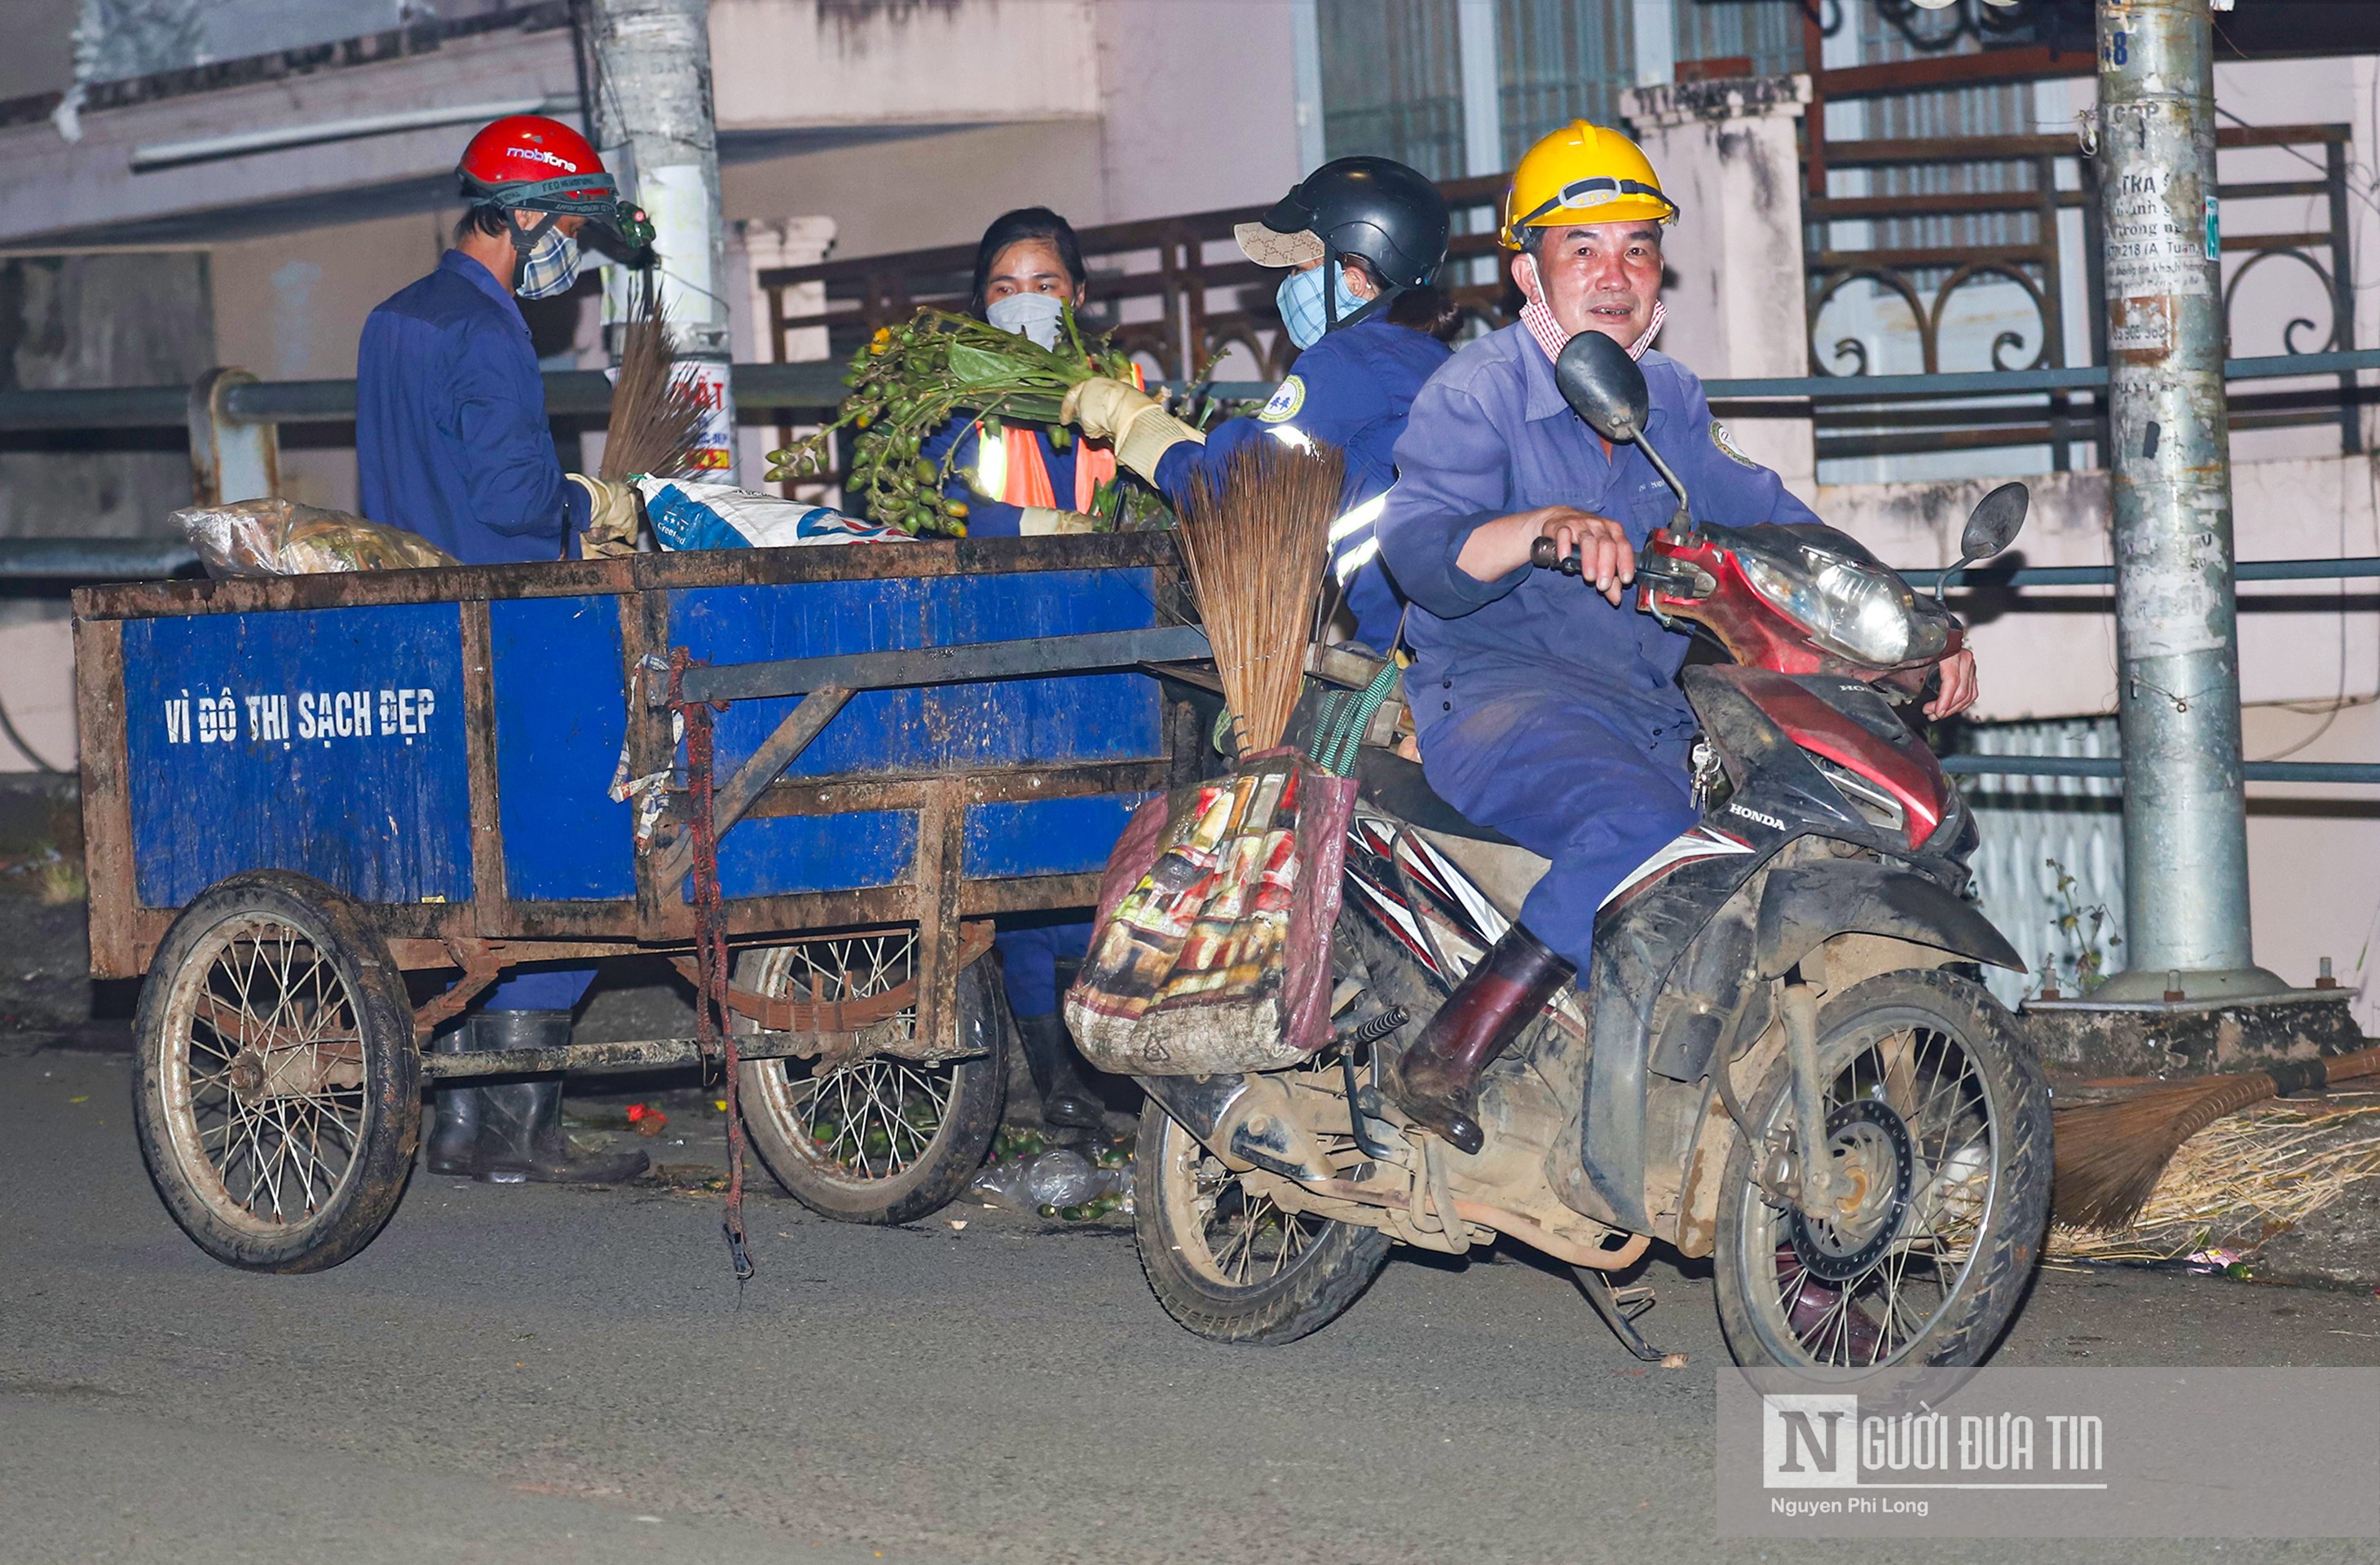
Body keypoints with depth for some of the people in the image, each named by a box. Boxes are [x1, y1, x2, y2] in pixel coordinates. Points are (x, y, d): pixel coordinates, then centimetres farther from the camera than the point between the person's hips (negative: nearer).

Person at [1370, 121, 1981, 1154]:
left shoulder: (1669, 400, 19)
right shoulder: (1476, 393, -4)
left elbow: (1766, 519, 19)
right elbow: (1420, 547, -20)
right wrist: (1551, 526, -39)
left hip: (1650, 711, 8)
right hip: (1496, 697, -7)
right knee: (1642, 826, -36)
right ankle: (1445, 1061, -33)